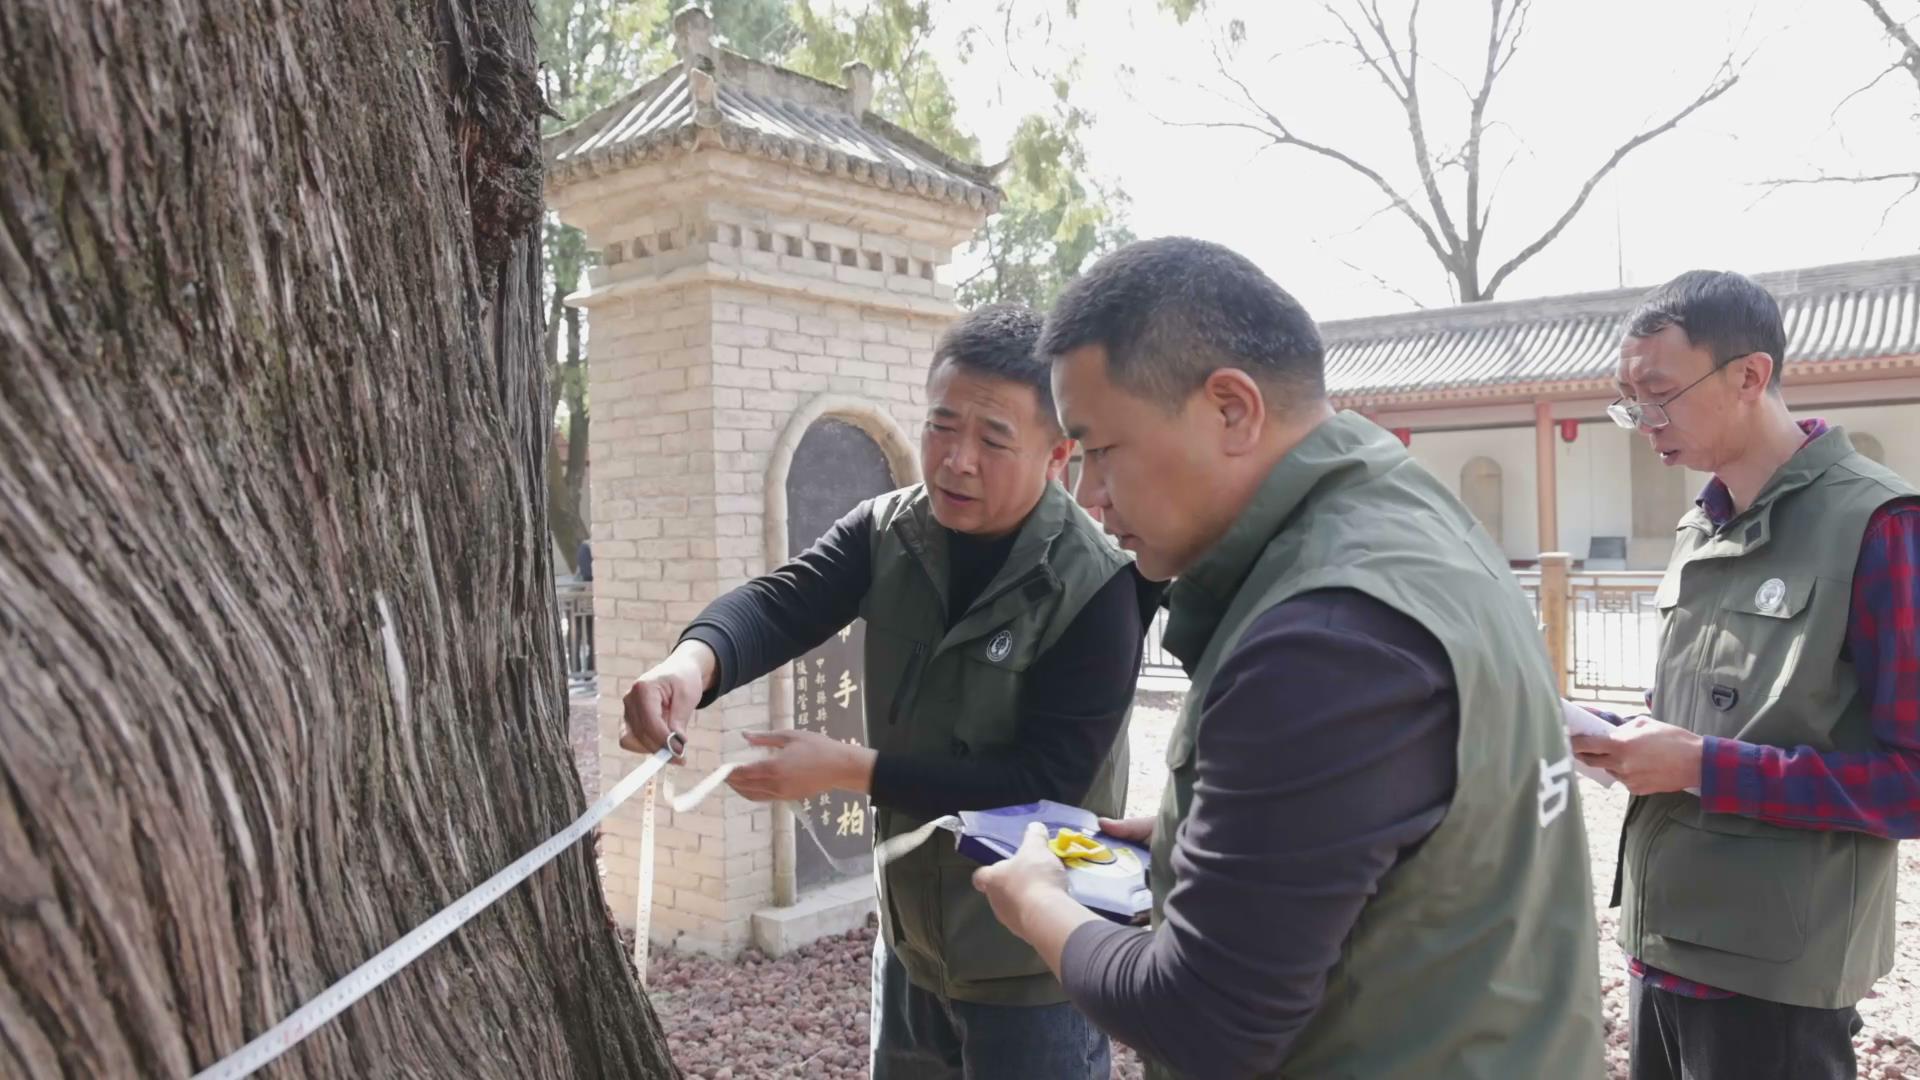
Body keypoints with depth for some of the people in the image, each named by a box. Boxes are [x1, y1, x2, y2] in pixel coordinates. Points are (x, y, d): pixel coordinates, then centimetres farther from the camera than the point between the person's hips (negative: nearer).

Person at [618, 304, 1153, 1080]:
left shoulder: (1096, 589, -23)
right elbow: (783, 602, -20)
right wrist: (695, 661, -42)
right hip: (910, 934, 6)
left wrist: (847, 768, -28)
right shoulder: (885, 533, -5)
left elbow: (1046, 782, -24)